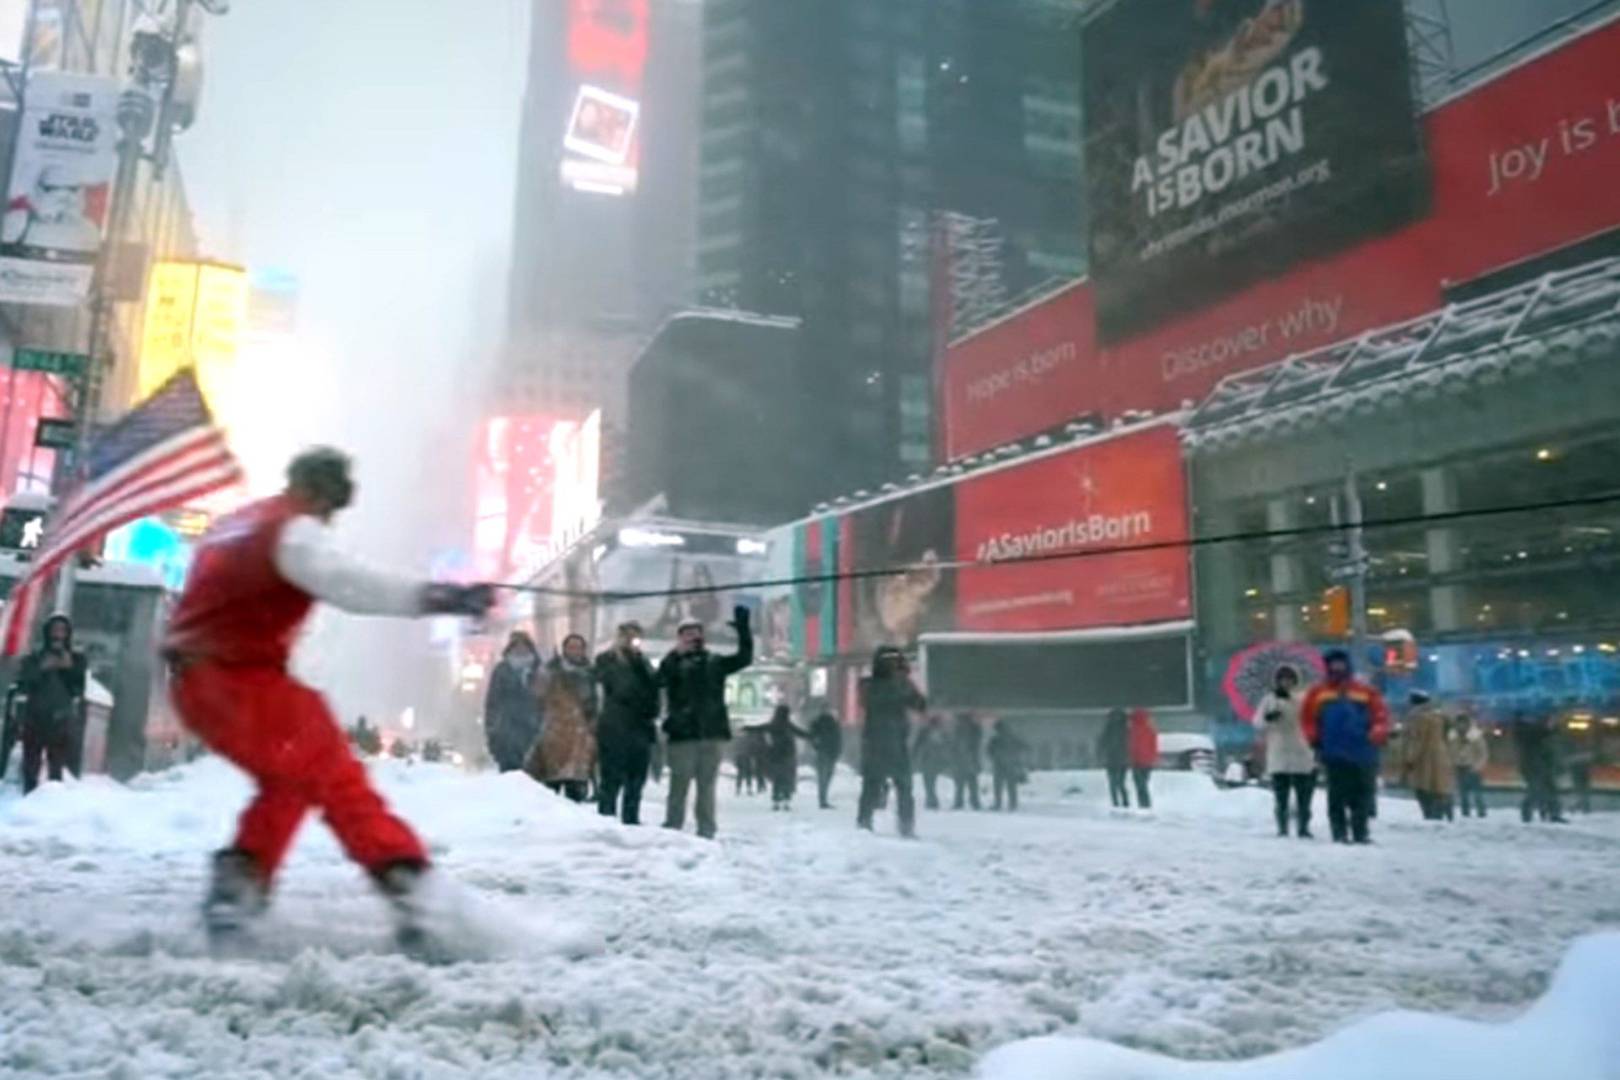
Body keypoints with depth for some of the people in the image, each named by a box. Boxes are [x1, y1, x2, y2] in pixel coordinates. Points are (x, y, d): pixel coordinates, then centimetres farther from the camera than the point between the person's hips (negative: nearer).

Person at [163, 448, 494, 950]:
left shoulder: (234, 523, 19)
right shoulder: (294, 531, -10)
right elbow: (345, 583, -29)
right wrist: (435, 598, -41)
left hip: (193, 683, 9)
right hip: (243, 680, -9)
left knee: (289, 781, 24)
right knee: (338, 782, -10)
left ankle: (239, 881, 19)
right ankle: (404, 880, -21)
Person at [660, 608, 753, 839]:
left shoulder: (715, 662, 14)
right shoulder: (673, 663, 5)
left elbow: (744, 657, 9)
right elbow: (660, 679, -14)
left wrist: (743, 628, -2)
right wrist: (677, 654, -26)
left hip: (713, 733, 3)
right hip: (683, 733, -2)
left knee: (707, 785, 7)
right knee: (679, 784, 1)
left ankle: (706, 830, 12)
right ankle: (672, 828, 7)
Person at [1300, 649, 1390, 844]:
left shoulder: (1365, 692, 7)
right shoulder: (1318, 693, 7)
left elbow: (1381, 714, 4)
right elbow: (1307, 718, 10)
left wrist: (1377, 735, -10)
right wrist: (1314, 738, 0)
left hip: (1361, 753, 1)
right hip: (1334, 753, -1)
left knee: (1361, 795, 7)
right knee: (1337, 795, -2)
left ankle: (1361, 832, 16)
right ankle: (1339, 833, 2)